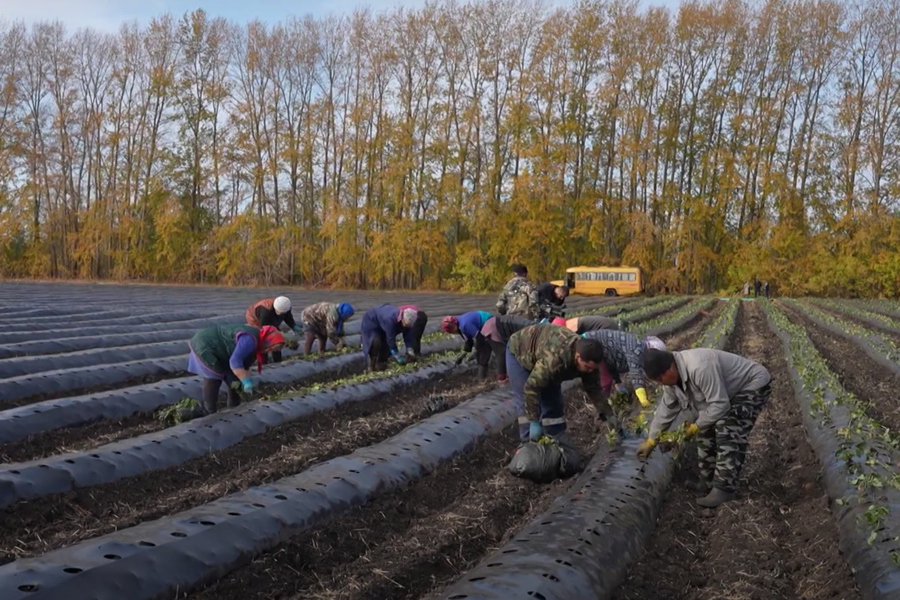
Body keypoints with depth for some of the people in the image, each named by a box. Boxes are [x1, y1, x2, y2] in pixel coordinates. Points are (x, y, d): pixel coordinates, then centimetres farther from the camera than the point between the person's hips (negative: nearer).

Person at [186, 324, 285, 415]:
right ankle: (209, 413, -6)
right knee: (213, 378, -14)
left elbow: (244, 364, 7)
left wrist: (247, 383, -4)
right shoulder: (250, 340, -33)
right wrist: (247, 382, -35)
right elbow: (235, 361, -38)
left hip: (218, 351, 10)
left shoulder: (256, 345, 0)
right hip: (205, 345, -10)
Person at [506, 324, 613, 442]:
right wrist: (534, 421, -36)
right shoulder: (555, 358, -47)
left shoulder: (588, 358, -23)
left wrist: (608, 414, -7)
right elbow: (531, 387, -41)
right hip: (519, 353, -7)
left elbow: (593, 388, -7)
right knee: (527, 404, -16)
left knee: (554, 403, 3)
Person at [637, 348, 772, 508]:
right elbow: (666, 409, 5)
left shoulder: (699, 368, -39)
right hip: (729, 391, 10)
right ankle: (708, 482, 21)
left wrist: (696, 427, -19)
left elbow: (719, 405, -33)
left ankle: (724, 489, -14)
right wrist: (651, 441, 8)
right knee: (707, 431, 9)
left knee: (728, 435, -20)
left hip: (754, 385, -10)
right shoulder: (673, 376, -7)